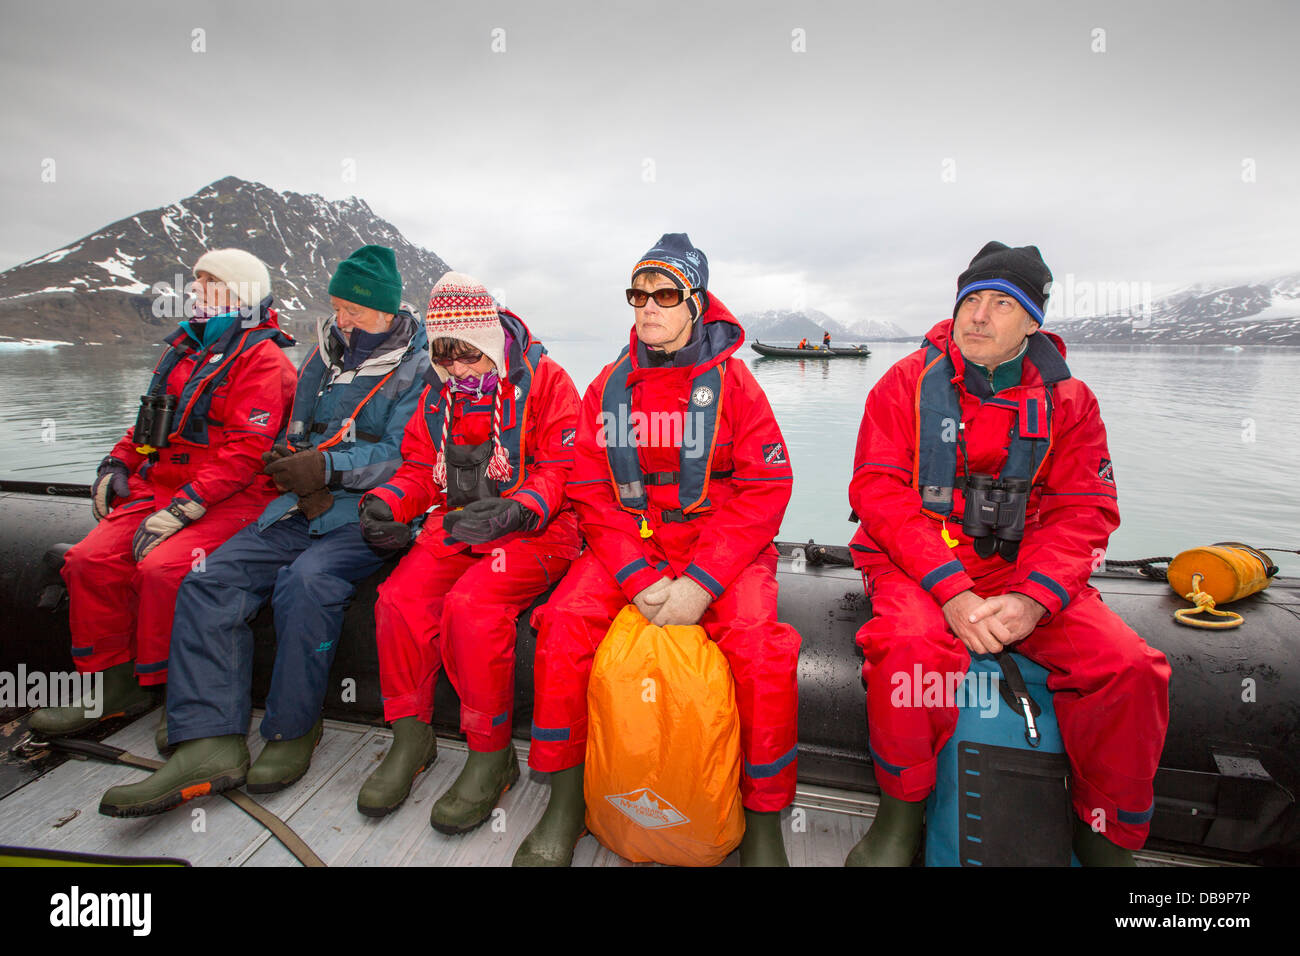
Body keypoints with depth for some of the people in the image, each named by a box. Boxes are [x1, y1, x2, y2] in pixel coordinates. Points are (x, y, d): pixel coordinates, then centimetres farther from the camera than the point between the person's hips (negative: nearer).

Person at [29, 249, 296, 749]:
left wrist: (182, 509, -23)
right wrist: (118, 463, 11)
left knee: (163, 567, -27)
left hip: (231, 500, -8)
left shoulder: (262, 360, -10)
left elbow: (244, 451, -19)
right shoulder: (185, 347, 19)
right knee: (91, 558, -8)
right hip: (161, 485, 8)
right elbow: (154, 422, 28)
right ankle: (111, 683, 6)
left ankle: (170, 690, -6)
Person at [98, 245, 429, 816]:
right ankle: (211, 744, -13)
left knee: (305, 582, -32)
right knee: (210, 583, -11)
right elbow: (298, 436, 23)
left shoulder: (416, 370, -2)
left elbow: (405, 458, -12)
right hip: (301, 510, 7)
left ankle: (292, 731, -12)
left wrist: (329, 466, -17)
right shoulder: (322, 358, 19)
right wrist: (289, 461, 1)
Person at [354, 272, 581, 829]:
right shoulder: (439, 393, 15)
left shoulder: (544, 379, -4)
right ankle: (411, 736, 3)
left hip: (533, 529, -5)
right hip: (457, 525, 6)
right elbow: (419, 466, 17)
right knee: (400, 598, -18)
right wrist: (386, 502, -4)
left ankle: (491, 755, -11)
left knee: (471, 604, -29)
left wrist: (513, 511, -28)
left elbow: (563, 470, -11)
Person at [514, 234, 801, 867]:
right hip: (628, 546, 3)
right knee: (564, 621, -20)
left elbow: (766, 489, -8)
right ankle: (565, 803, 1)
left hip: (721, 544, -2)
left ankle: (764, 821, -2)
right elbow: (591, 492, 2)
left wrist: (701, 582, -19)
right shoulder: (609, 387, 6)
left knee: (759, 643, -26)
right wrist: (637, 577, -14)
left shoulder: (731, 380, -1)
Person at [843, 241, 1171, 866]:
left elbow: (1083, 511, 1)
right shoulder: (910, 381, 0)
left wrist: (1031, 598, -19)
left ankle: (1108, 836, 9)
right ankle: (900, 813, -6)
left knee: (1131, 667, -18)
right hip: (917, 564, -3)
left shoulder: (1068, 399, 7)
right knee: (913, 646, -33)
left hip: (1026, 570, 3)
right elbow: (877, 490, -10)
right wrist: (951, 591, -22)